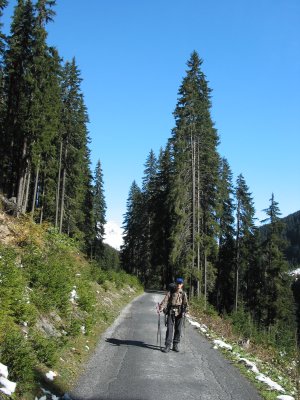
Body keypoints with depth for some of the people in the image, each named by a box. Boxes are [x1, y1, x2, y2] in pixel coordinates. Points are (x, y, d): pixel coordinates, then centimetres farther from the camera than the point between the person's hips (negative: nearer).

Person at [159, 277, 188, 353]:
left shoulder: (183, 294, 8)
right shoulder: (170, 292, 3)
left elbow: (185, 303, 3)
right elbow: (165, 300, -8)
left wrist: (186, 309, -13)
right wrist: (161, 308, -22)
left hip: (180, 313, 2)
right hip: (171, 312, -1)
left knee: (178, 329, 5)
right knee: (169, 329, -6)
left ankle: (175, 345, 18)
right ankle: (168, 346, -4)